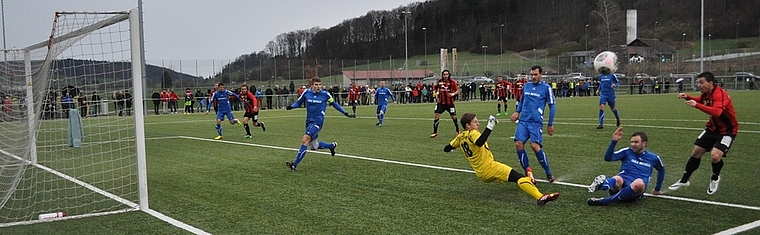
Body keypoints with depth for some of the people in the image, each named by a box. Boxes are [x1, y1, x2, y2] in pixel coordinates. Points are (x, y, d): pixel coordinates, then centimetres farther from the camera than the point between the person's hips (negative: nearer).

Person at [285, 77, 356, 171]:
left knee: (305, 140, -24)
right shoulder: (306, 93, 0)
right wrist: (291, 106, -11)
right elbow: (298, 102, 11)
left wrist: (346, 113, 11)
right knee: (313, 146, 15)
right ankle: (332, 145, 42)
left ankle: (295, 164, -23)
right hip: (309, 121, 5)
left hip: (318, 121, -5)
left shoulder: (325, 94, -5)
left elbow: (333, 104, 11)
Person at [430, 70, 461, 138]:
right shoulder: (439, 81, 0)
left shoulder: (452, 82, -8)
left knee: (454, 117, 6)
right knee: (437, 116, -7)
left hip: (450, 103, -2)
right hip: (441, 102, 2)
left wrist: (453, 94, -24)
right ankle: (435, 132, 2)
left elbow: (457, 91, -5)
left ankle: (458, 131, 27)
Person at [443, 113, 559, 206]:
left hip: (482, 176, 9)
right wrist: (490, 127, -36)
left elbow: (446, 149, 23)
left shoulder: (460, 137, 12)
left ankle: (528, 180, 53)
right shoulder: (472, 133, -13)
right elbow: (479, 142, -36)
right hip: (489, 168, -9)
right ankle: (540, 197, -38)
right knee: (518, 177, -21)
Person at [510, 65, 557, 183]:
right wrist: (517, 111, 9)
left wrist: (550, 124, 1)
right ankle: (528, 172, 5)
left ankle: (549, 174, -4)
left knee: (535, 145, -19)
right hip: (523, 120, 5)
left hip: (536, 122, -5)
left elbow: (552, 106, 3)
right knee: (518, 144, -10)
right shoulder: (526, 86, 13)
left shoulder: (546, 87, 0)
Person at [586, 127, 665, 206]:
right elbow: (608, 158, -5)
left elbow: (661, 170, 37)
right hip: (622, 185, 0)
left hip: (635, 192, 0)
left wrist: (657, 189, 39)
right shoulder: (627, 151, 10)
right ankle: (603, 183, -74)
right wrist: (614, 141, -15)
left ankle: (605, 201, -43)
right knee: (617, 180, -38)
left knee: (639, 183, -38)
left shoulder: (653, 158, 16)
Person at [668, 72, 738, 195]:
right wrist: (687, 97, 4)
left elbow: (716, 112, -46)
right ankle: (684, 181, 22)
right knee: (696, 153, 8)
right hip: (713, 128, 8)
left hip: (727, 130, -8)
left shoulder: (719, 94, -27)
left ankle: (715, 179, 9)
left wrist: (696, 105, -50)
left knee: (715, 156, -23)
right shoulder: (706, 93, -2)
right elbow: (700, 100, 24)